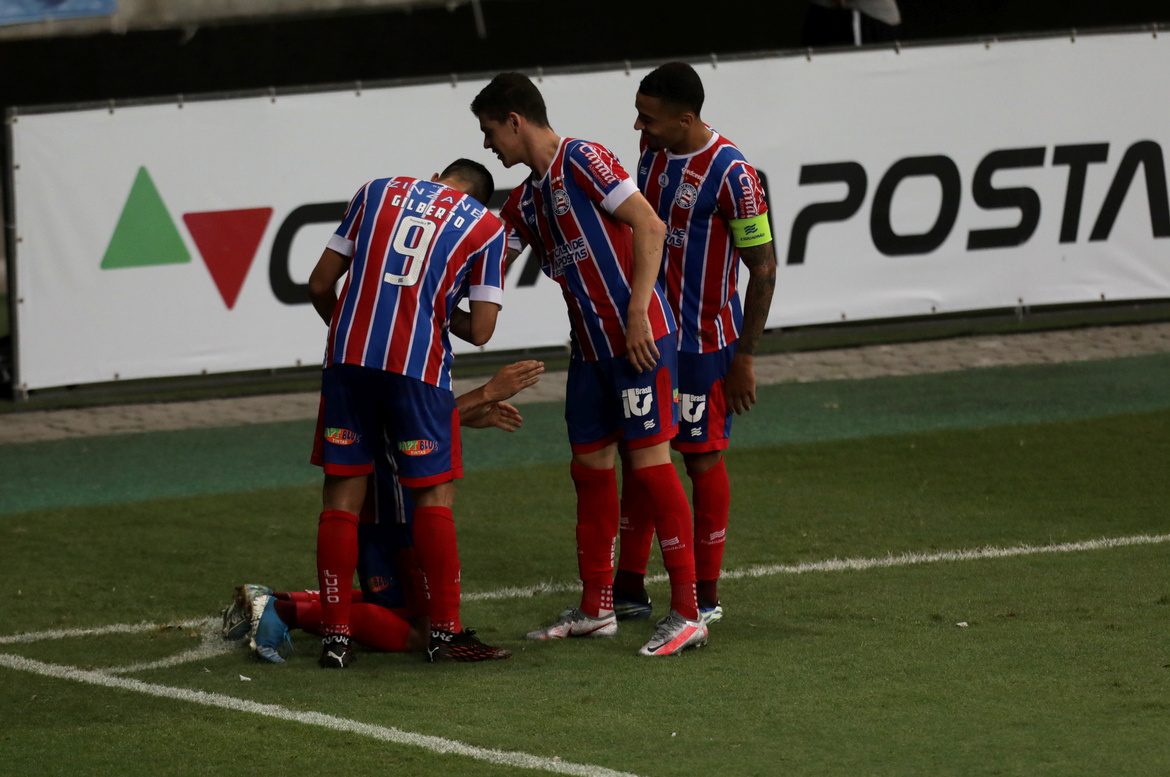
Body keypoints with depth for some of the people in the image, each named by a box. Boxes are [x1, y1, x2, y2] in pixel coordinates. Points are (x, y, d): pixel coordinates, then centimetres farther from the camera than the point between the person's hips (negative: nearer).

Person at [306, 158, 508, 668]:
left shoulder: (377, 192, 16)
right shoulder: (486, 227, 10)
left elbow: (321, 285, 15)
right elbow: (480, 330, 5)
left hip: (348, 357, 2)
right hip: (419, 364, -2)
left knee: (342, 494, 7)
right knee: (434, 495, 8)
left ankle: (335, 635, 8)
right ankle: (445, 629, 7)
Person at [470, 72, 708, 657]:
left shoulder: (582, 161, -10)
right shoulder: (526, 200, 16)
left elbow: (649, 226, -16)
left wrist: (637, 314, -20)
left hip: (638, 340, -9)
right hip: (589, 346, 9)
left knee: (649, 461, -9)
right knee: (590, 467, 11)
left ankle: (687, 614, -7)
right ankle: (596, 609, 21)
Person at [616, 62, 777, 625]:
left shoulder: (730, 175, -20)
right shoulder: (652, 150, 2)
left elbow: (763, 268, -15)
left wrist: (743, 358, -14)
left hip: (704, 345, -7)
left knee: (703, 458, 1)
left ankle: (705, 596, 10)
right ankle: (629, 588, 13)